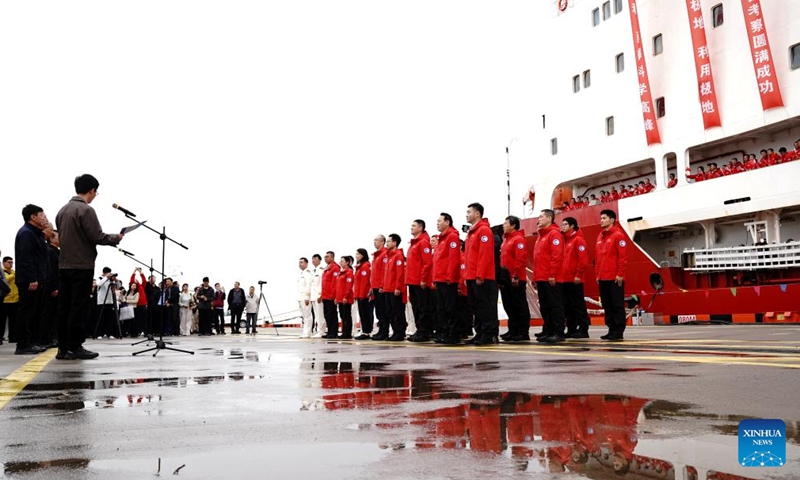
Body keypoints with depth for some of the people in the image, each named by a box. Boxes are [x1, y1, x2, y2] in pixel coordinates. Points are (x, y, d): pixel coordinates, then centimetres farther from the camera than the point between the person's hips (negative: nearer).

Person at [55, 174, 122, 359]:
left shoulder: (63, 210, 12)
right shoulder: (86, 210, -12)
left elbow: (61, 236, 18)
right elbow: (96, 237, -16)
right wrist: (116, 238, 1)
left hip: (64, 264, 8)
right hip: (82, 265, -8)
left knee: (64, 306, 8)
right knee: (79, 307, -3)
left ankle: (63, 347, 12)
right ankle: (74, 347, -1)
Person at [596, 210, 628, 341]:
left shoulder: (618, 235, -5)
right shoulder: (600, 236, 16)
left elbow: (623, 256, -10)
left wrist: (620, 274, -15)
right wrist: (597, 274, 13)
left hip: (615, 278, -7)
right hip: (603, 278, 7)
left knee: (617, 305, -3)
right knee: (607, 305, 9)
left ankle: (618, 332, 1)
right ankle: (611, 330, 15)